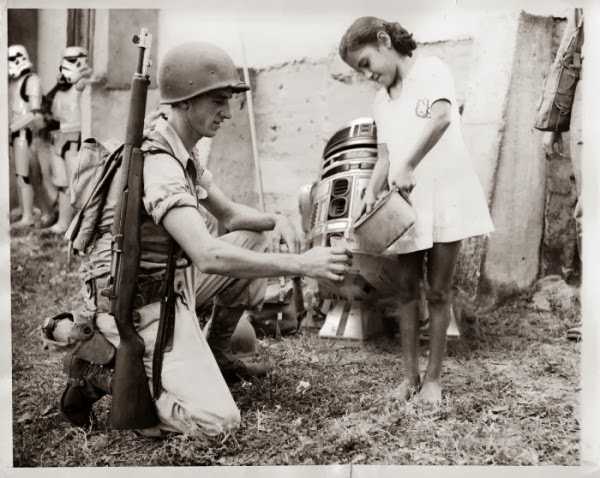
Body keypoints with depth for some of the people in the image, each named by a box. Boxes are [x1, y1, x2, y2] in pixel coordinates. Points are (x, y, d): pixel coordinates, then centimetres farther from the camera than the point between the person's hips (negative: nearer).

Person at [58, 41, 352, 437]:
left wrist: (277, 220, -5)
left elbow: (229, 214, 15)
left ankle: (216, 355, 18)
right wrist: (302, 264, -34)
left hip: (173, 282, 10)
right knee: (217, 421, -17)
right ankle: (99, 376, 0)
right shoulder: (157, 164, -26)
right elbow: (208, 257, -36)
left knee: (258, 240, 10)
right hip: (143, 303, -10)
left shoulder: (184, 153, 7)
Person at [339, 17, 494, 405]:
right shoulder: (381, 103, 15)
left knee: (439, 291, 2)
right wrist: (371, 196, -4)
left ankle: (433, 377, 13)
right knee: (407, 289, 7)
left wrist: (408, 165, -29)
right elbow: (384, 158, 12)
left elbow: (441, 117, -24)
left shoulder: (430, 70, -5)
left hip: (444, 196, -6)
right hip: (406, 205, 6)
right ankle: (411, 374, 18)